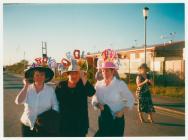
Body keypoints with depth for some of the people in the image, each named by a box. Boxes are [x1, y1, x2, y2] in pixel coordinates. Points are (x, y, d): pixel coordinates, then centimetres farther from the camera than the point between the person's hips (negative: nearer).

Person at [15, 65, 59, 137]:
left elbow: (55, 106, -3)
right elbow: (18, 101, -18)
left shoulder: (50, 90, -7)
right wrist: (26, 86, -18)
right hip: (27, 126, 1)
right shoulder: (27, 89, -5)